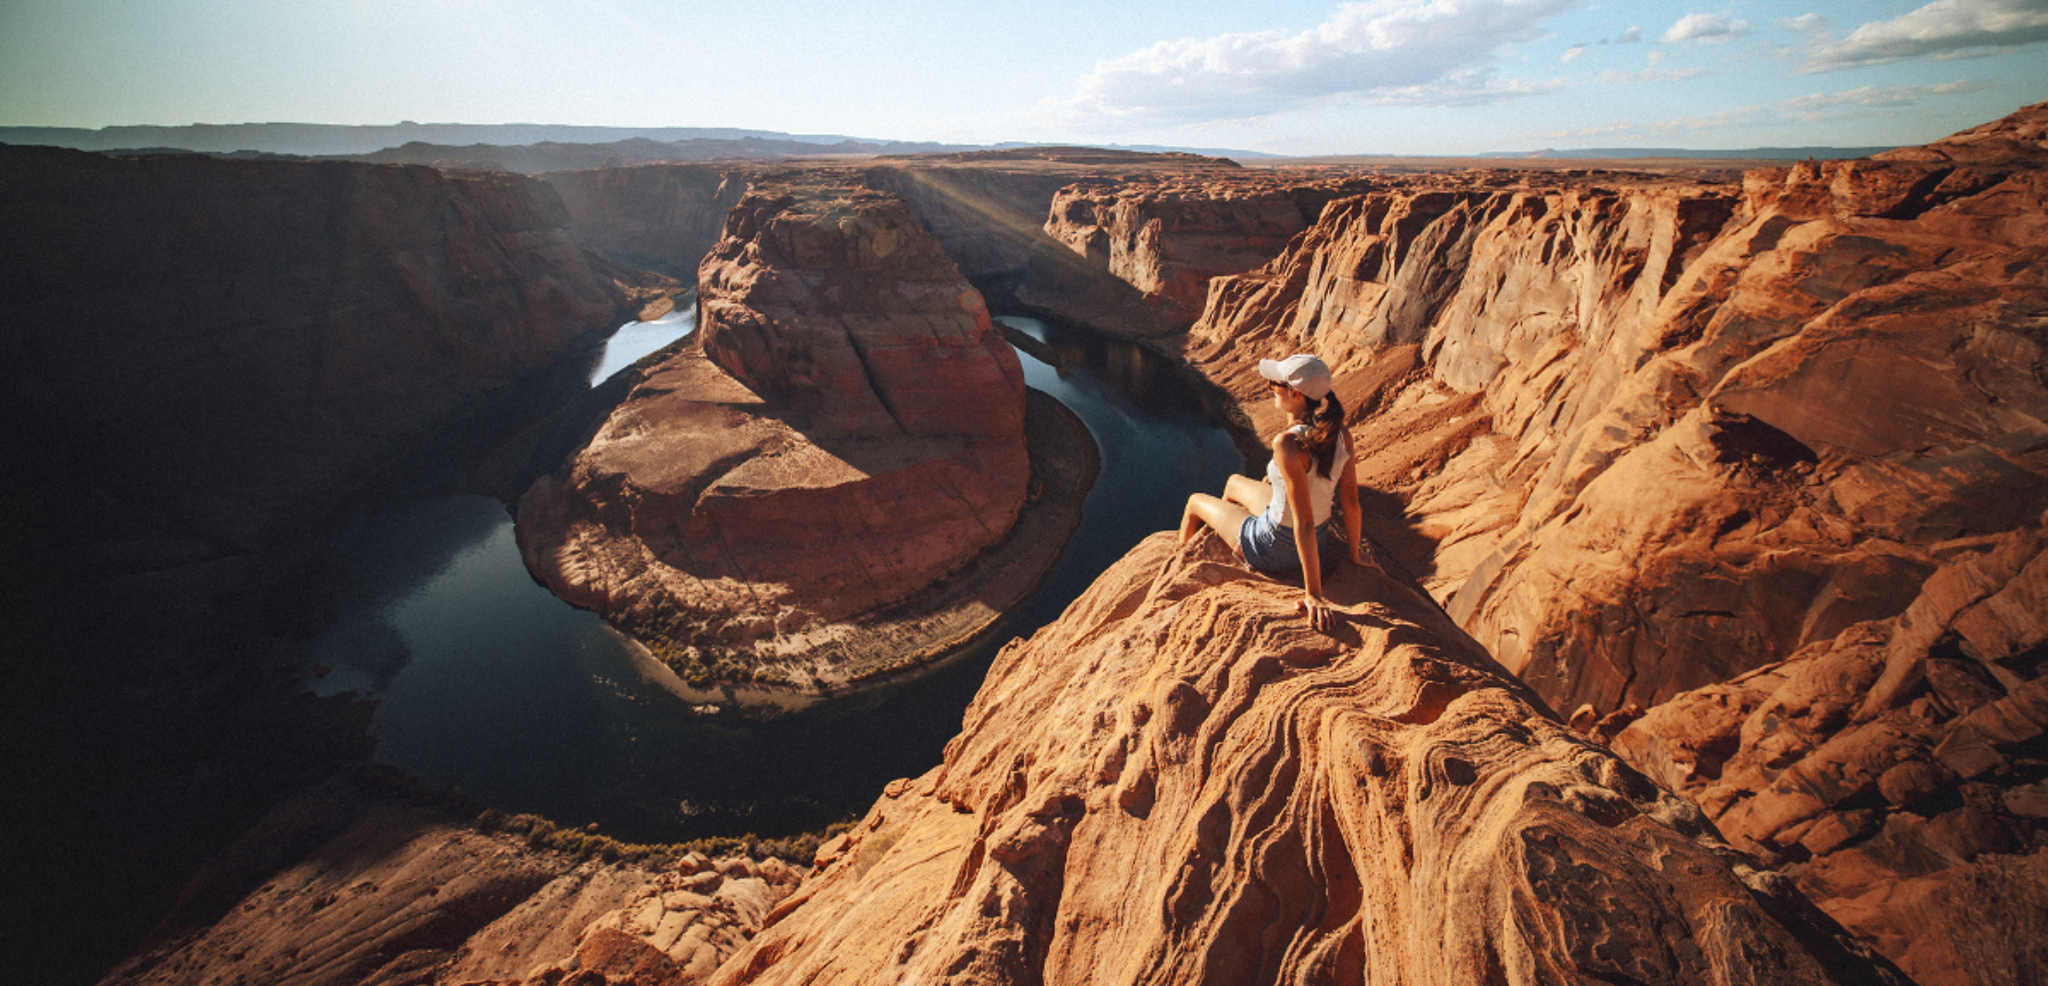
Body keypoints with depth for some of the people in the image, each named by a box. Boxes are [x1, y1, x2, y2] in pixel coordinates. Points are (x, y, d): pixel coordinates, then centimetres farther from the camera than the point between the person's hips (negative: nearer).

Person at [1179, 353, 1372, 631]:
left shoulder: (1288, 444, -35)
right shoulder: (1340, 434, -14)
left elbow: (1304, 522, -34)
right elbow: (1351, 502, -6)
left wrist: (1314, 595, -28)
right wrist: (1355, 555, 8)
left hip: (1274, 550, -7)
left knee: (1195, 502, 18)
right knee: (1234, 483, 30)